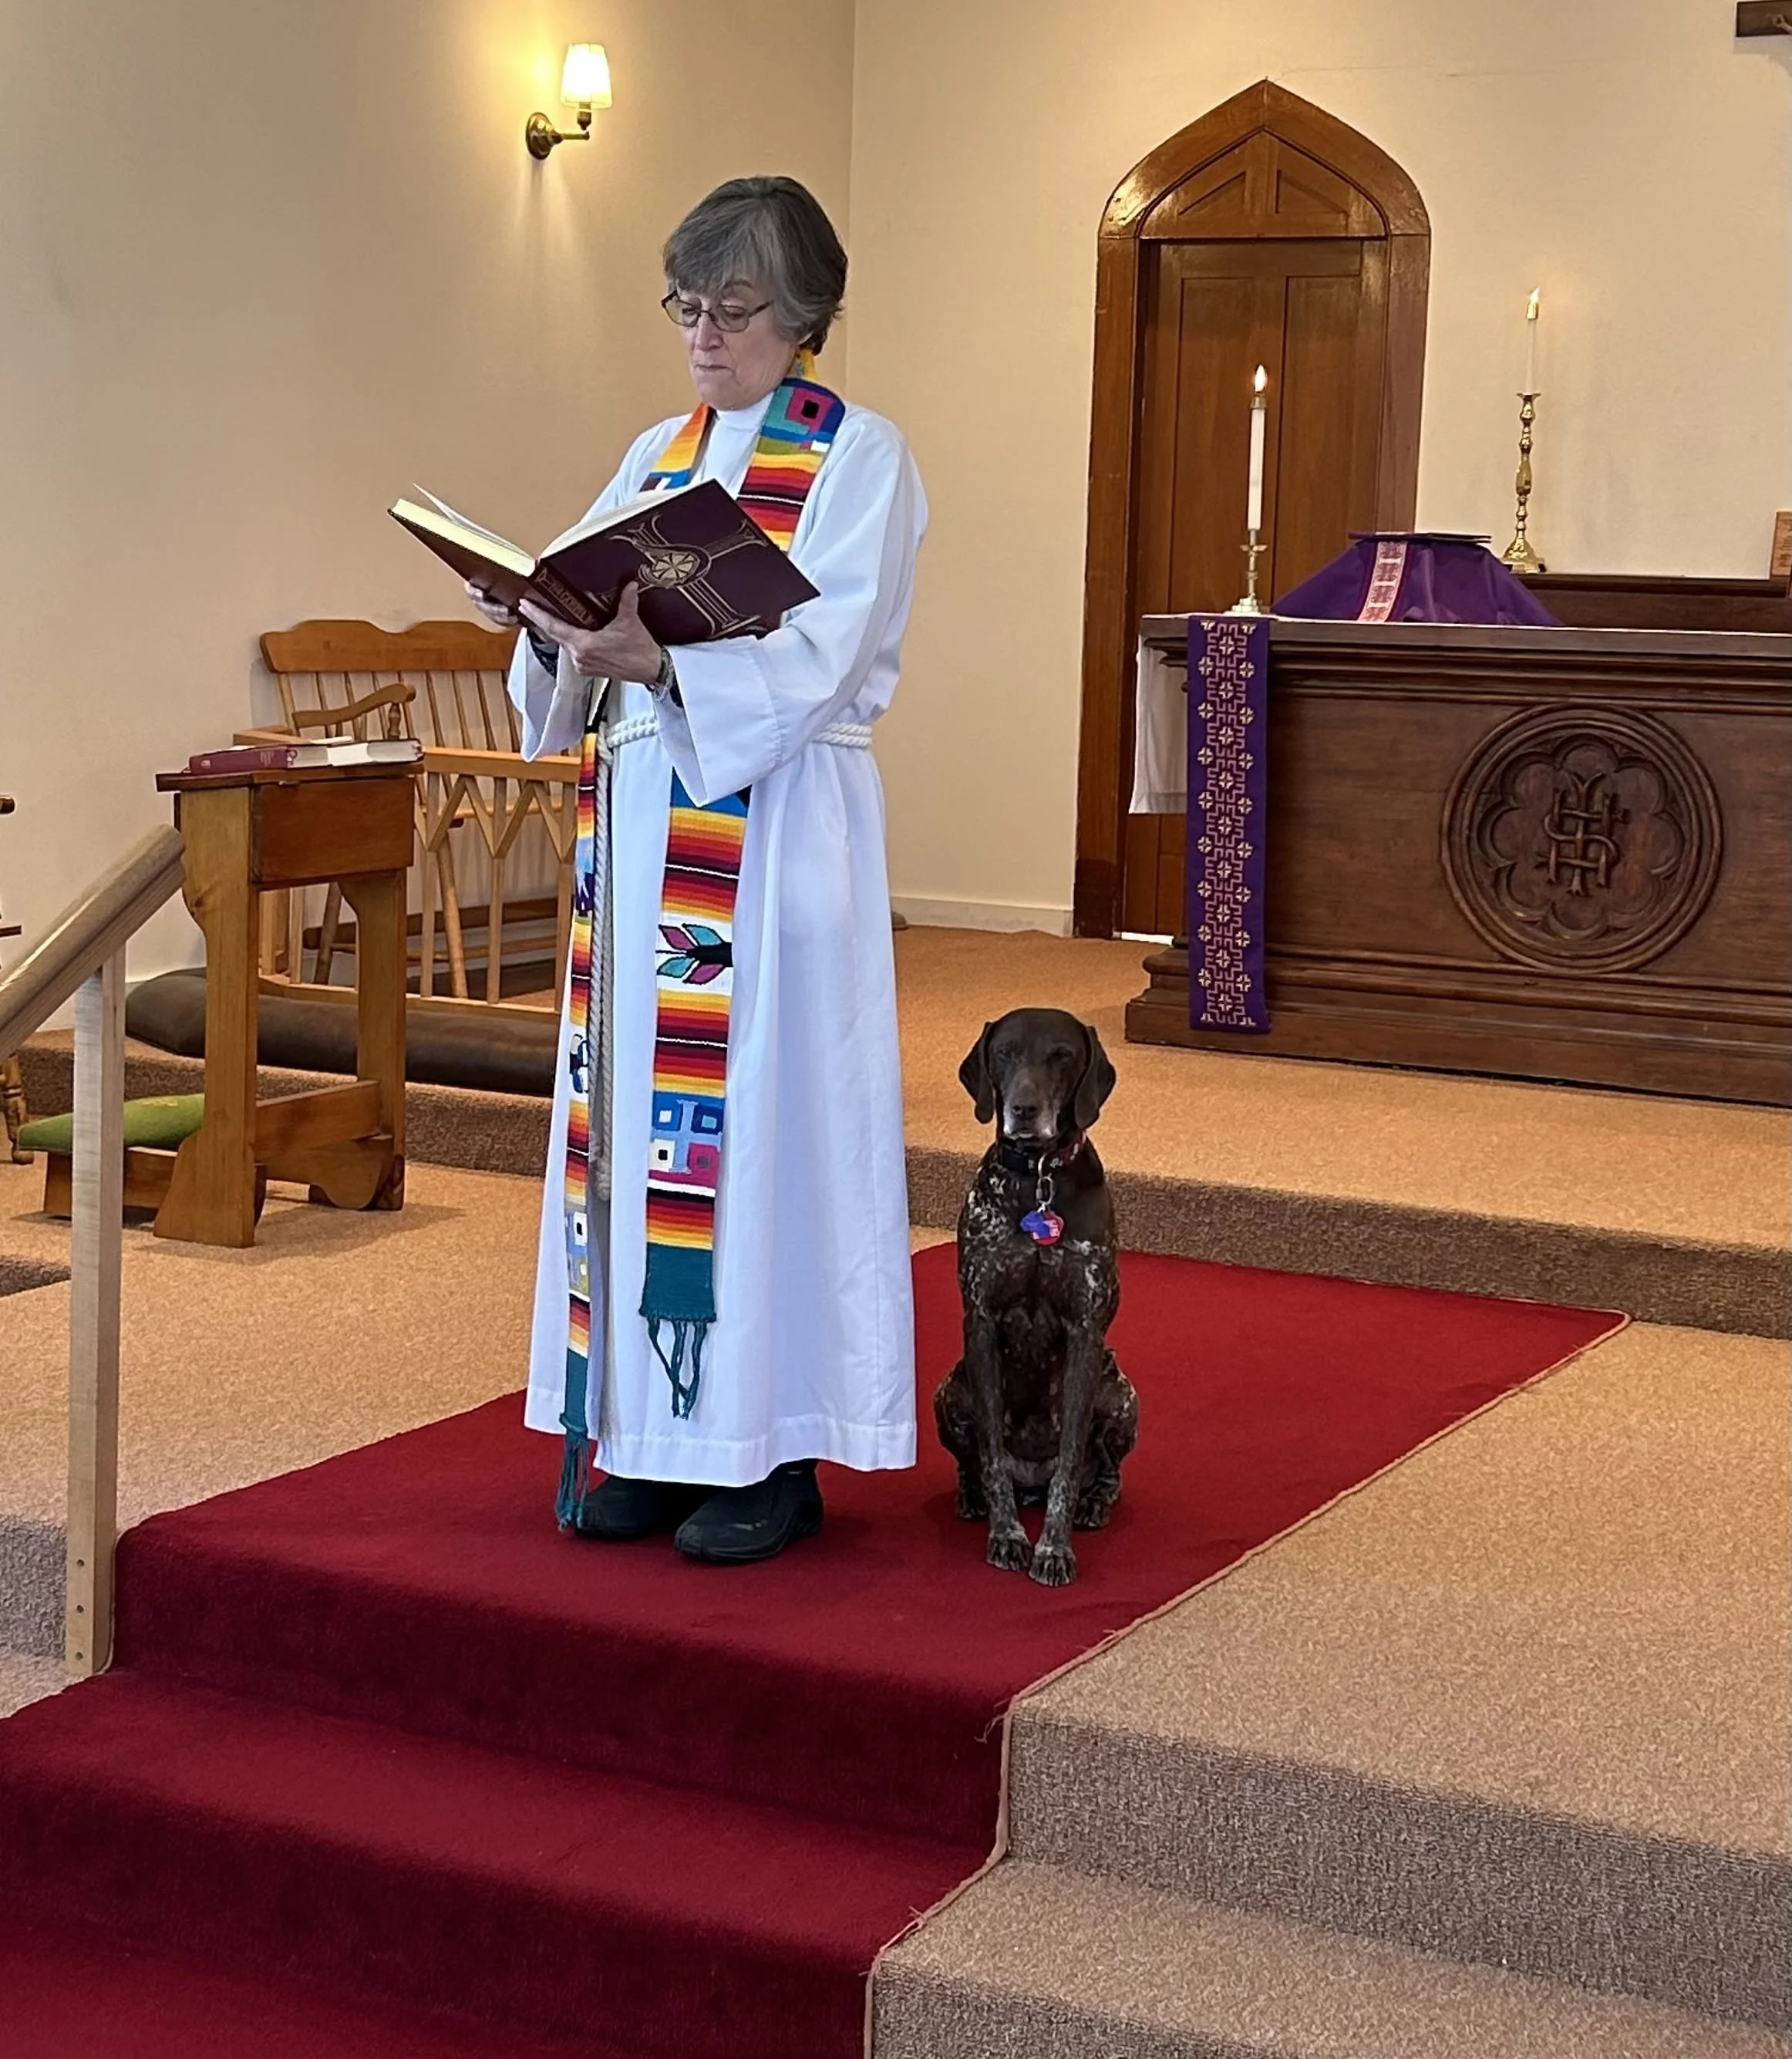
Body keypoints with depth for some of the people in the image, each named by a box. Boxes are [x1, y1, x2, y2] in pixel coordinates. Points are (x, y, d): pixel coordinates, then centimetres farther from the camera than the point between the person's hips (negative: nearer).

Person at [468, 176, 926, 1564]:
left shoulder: (861, 459, -3)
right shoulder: (656, 457, 17)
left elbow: (818, 661, -15)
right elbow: (602, 633, 12)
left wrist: (662, 656, -29)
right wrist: (549, 627, -11)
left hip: (782, 832, -6)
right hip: (645, 824, 6)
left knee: (767, 1114, -4)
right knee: (641, 1112, 6)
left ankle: (773, 1448, 4)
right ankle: (652, 1431, 14)